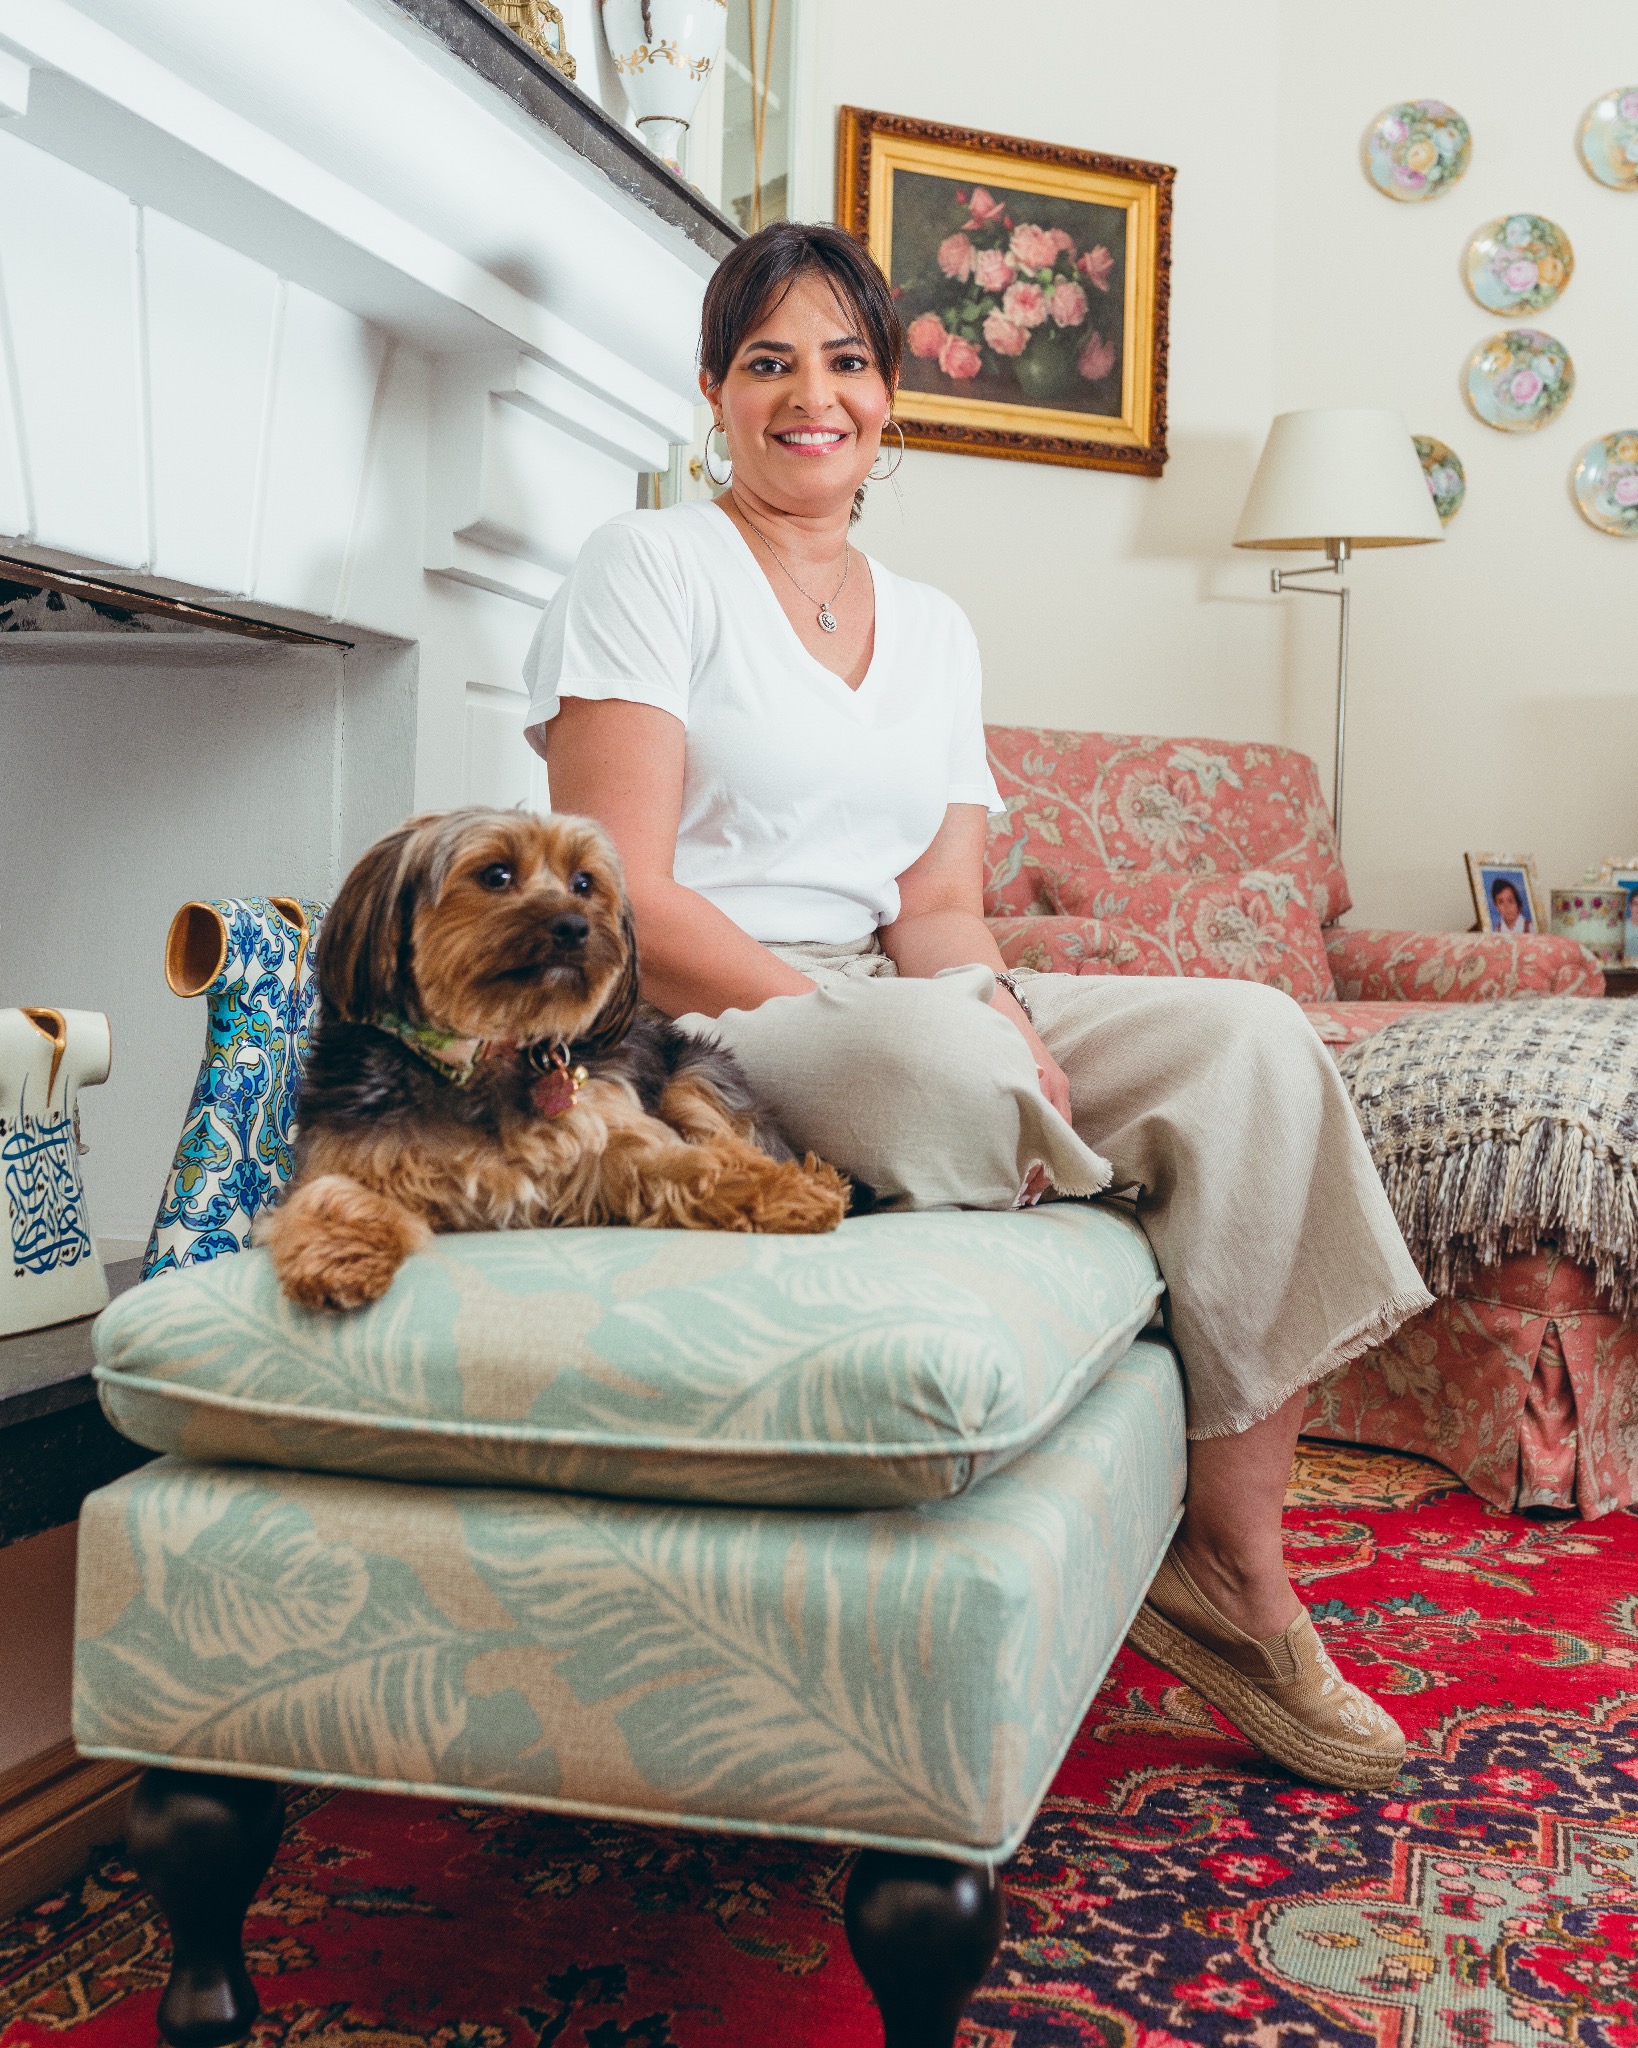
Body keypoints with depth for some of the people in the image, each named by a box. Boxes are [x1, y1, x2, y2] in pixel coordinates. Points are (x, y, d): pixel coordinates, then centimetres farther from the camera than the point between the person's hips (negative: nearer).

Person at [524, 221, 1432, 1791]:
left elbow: (939, 905, 8)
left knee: (1249, 1038, -15)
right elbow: (626, 900, -13)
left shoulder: (934, 629, 17)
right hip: (690, 1030, -6)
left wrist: (987, 1006, -15)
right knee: (937, 1057, -41)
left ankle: (1237, 1571, -12)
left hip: (902, 1011, 7)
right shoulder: (649, 568, -2)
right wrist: (846, 1021, -22)